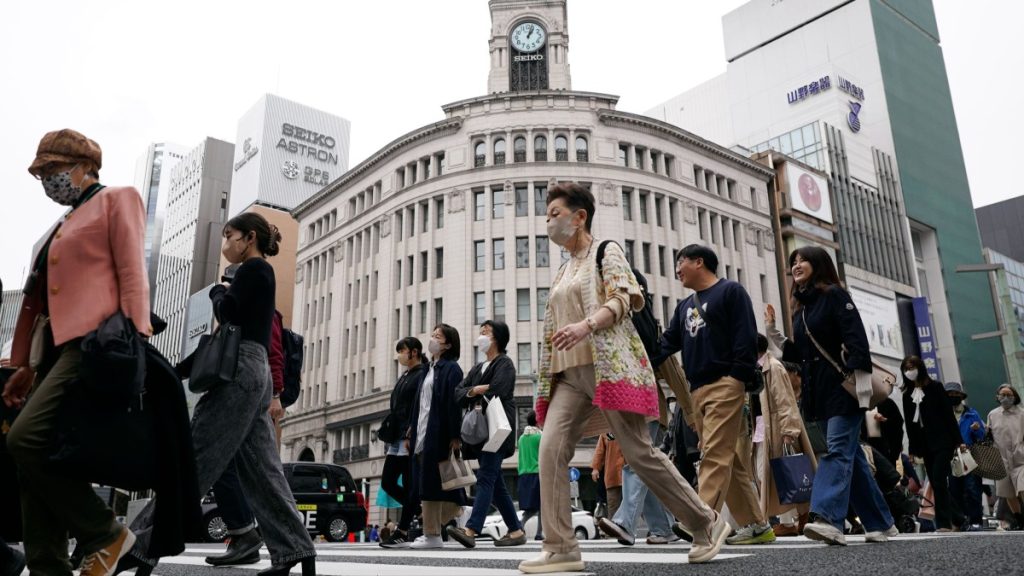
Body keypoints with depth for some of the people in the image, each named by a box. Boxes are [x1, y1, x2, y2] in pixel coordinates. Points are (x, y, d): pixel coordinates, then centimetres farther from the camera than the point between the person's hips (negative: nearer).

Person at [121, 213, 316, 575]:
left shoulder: (253, 268, -2)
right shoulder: (261, 274, 26)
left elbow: (227, 314, -12)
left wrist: (218, 292, 5)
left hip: (241, 368, -10)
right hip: (255, 372, 10)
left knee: (193, 457, -11)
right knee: (261, 469, 4)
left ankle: (143, 547, -9)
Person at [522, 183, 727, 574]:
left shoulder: (606, 252, 3)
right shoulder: (564, 271, 24)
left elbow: (622, 299, -12)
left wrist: (586, 325, -29)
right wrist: (548, 376, 19)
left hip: (608, 366, -7)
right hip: (569, 374, 7)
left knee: (639, 452, -5)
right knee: (551, 450, -11)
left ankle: (706, 523, 13)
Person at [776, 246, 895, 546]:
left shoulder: (834, 295, -2)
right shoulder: (800, 306, 20)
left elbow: (855, 336, -15)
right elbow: (796, 354, 19)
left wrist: (854, 373, -26)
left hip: (842, 387, -8)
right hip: (817, 391, 8)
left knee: (837, 450, -17)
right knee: (851, 456, 9)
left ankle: (827, 518, -29)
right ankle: (881, 523, 16)